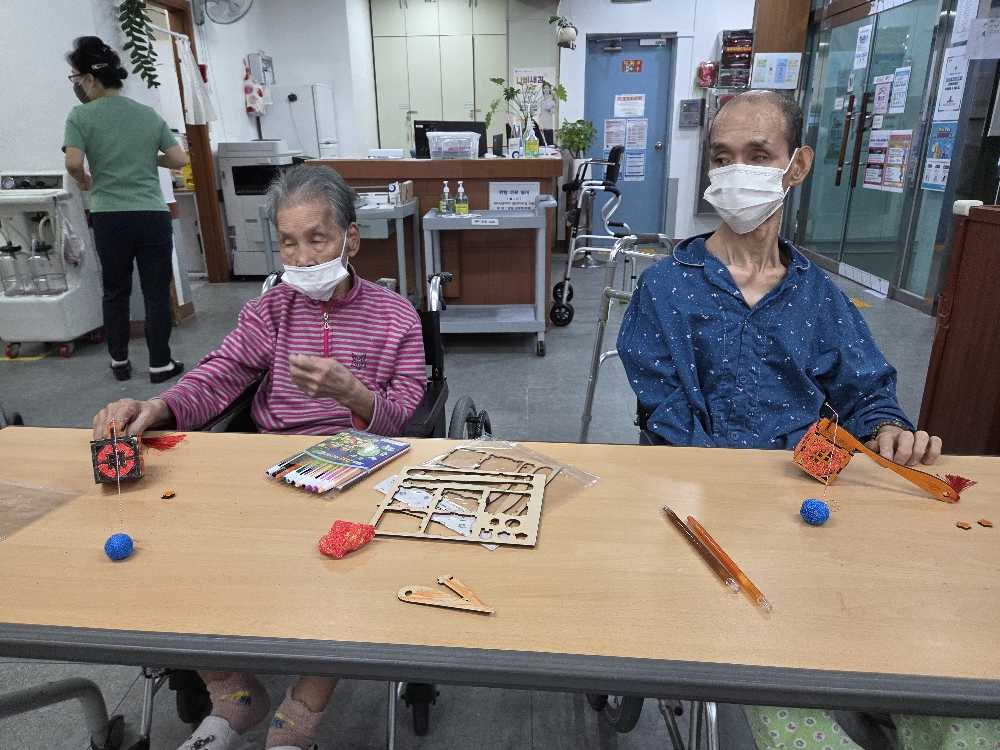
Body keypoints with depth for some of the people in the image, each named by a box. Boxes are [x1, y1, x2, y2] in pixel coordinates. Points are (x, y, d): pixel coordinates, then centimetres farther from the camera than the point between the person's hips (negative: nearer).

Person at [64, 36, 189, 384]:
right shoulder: (149, 114, 8)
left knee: (115, 290, 14)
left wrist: (84, 180, 8)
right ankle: (160, 364, 8)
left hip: (109, 217, -1)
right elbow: (179, 160, 6)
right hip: (153, 215, 1)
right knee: (157, 292, 4)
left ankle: (119, 361, 23)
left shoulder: (81, 115, -1)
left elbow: (73, 163, -13)